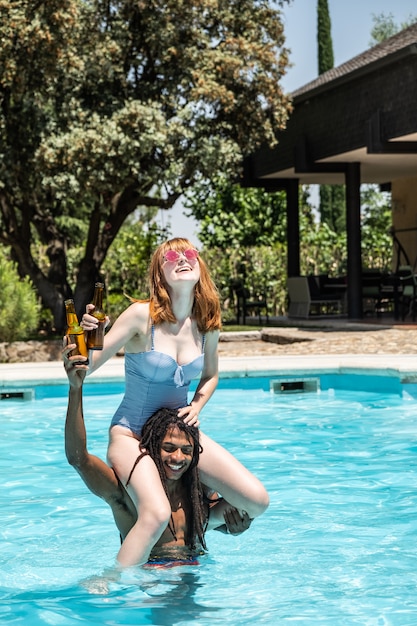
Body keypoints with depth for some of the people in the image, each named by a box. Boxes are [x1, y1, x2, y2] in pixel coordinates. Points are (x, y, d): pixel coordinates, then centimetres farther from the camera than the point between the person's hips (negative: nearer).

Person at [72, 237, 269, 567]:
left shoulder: (208, 323, -1)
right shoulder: (142, 314, -16)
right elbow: (90, 365, -15)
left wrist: (196, 408, 0)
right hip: (131, 433, -5)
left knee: (257, 501, -7)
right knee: (157, 515, -34)